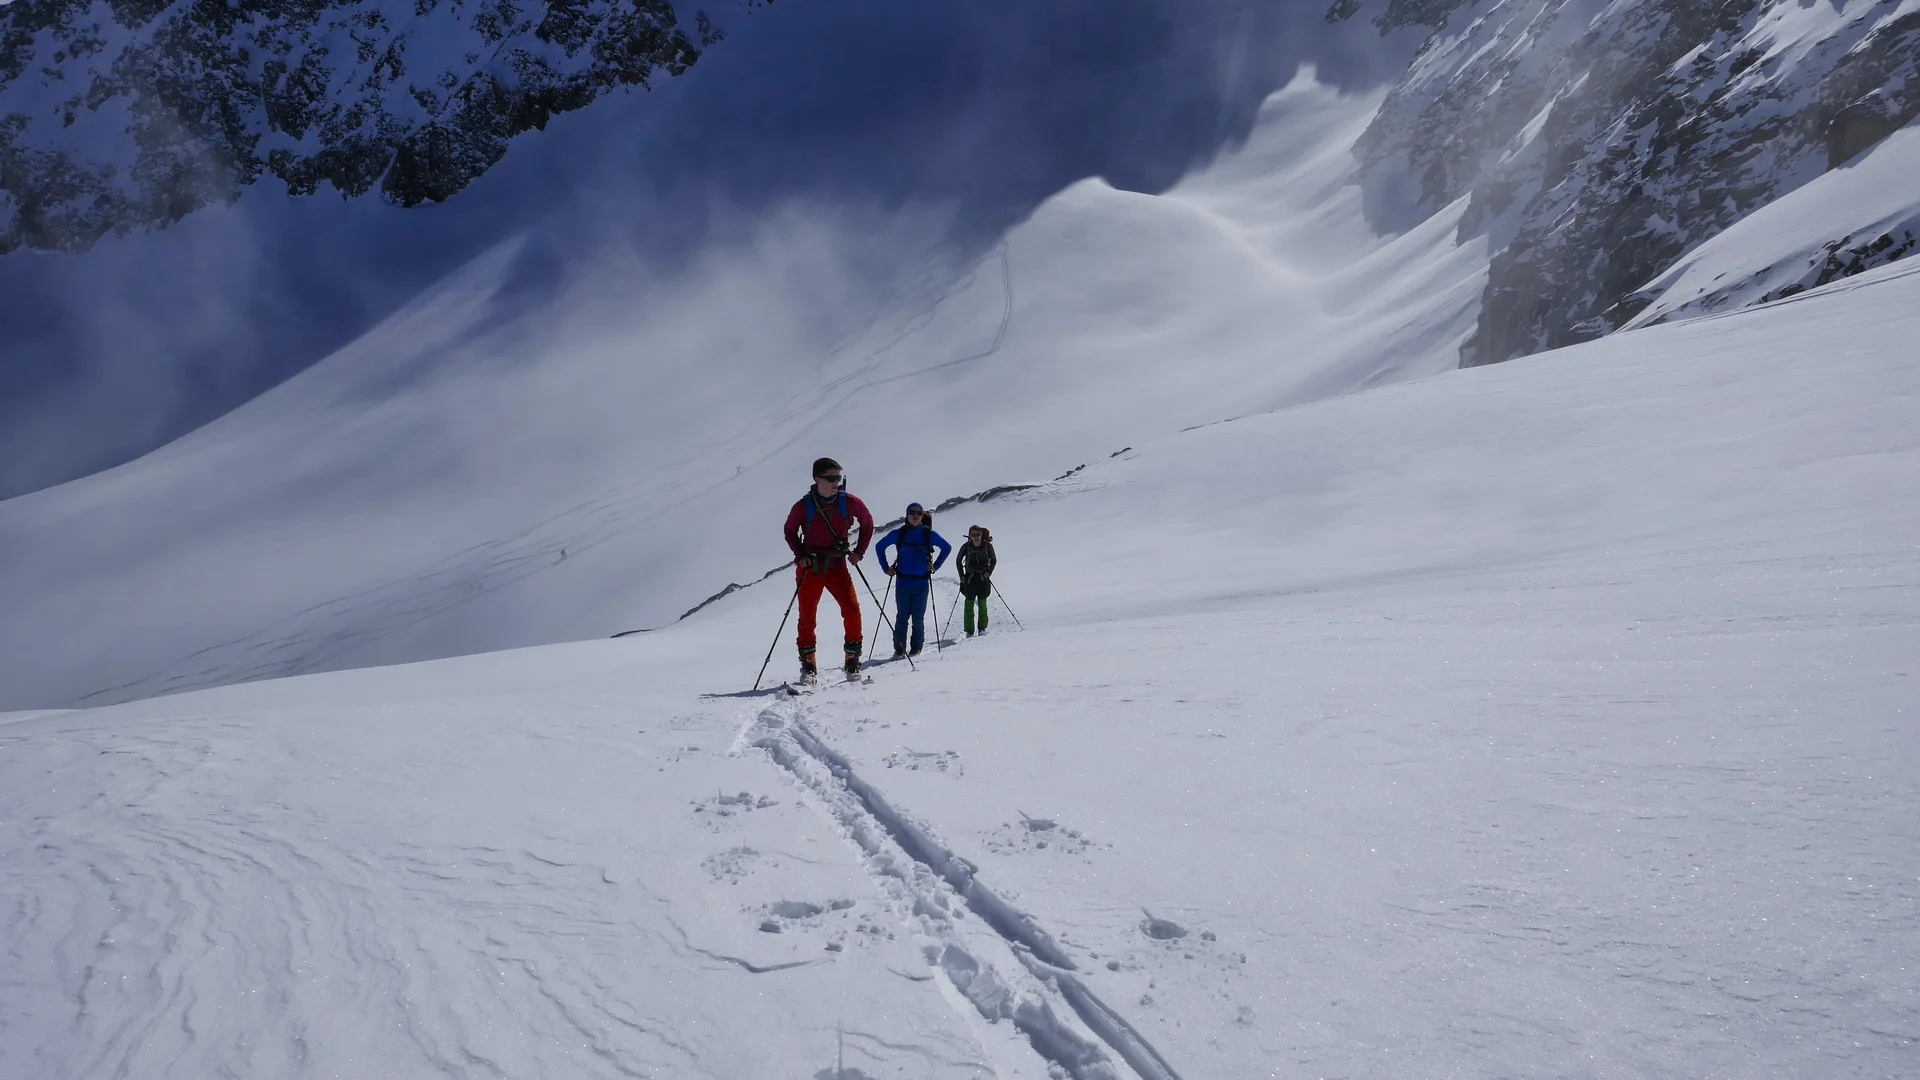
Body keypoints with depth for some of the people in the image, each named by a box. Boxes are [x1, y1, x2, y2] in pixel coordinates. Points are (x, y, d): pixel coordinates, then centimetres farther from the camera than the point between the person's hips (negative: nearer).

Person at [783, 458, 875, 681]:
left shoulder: (850, 502, -8)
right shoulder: (803, 506, -10)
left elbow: (867, 523, 9)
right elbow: (790, 531, 7)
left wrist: (859, 551, 2)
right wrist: (800, 555, -5)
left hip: (837, 565, 1)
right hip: (809, 567, 0)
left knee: (852, 610, -13)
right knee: (807, 617, 2)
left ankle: (853, 662, 0)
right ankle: (808, 665, 15)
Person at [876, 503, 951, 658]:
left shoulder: (929, 535, 1)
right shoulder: (898, 534, 1)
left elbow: (947, 548, 15)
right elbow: (879, 546, 13)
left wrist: (936, 566, 7)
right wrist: (886, 568, 8)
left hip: (922, 583, 0)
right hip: (903, 582, 0)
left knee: (918, 617, 2)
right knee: (902, 616, -1)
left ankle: (916, 648, 14)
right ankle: (899, 648, 6)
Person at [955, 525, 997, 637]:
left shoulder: (987, 546, -5)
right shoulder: (966, 546, -5)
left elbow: (994, 560, 8)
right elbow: (958, 561, 7)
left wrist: (989, 572, -6)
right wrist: (961, 576, 0)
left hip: (983, 577, 0)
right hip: (970, 577, 0)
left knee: (982, 602, 0)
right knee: (969, 603, -3)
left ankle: (982, 628, 12)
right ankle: (969, 631, 1)